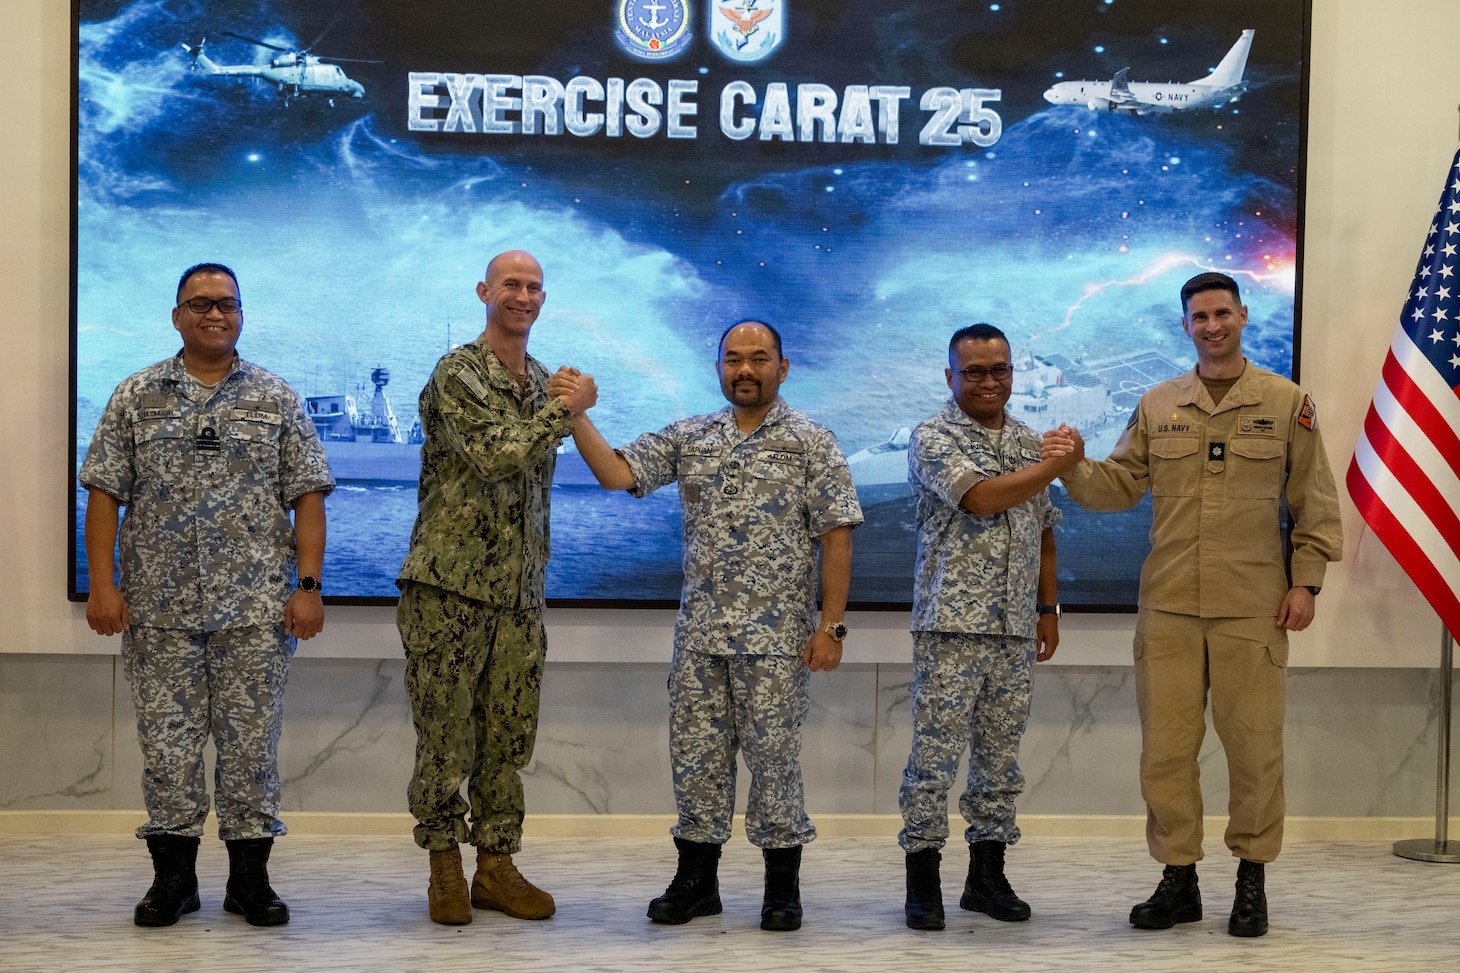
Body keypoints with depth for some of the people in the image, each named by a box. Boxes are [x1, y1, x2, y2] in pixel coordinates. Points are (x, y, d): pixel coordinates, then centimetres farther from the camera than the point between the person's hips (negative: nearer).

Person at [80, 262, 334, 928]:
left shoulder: (277, 399, 7)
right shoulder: (137, 396, 7)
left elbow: (307, 497, 3)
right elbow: (104, 493, 4)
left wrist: (308, 585, -6)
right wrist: (102, 584, -5)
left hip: (256, 606, 0)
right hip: (159, 605, 0)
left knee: (251, 741, 3)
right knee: (166, 740, 4)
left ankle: (250, 877, 14)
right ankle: (172, 877, 16)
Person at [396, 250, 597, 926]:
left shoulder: (545, 383, 15)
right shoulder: (457, 374, -7)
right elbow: (495, 455, -21)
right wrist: (567, 411, -11)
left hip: (519, 591, 6)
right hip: (449, 583, -6)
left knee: (508, 737, 9)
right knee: (445, 734, 1)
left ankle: (496, 865, 18)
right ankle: (445, 867, 13)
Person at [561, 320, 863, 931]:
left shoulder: (812, 443, -2)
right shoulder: (688, 438, 10)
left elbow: (836, 536, -5)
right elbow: (616, 473, 2)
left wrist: (831, 625, -11)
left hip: (777, 635, -4)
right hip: (699, 630, 4)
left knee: (773, 757, 2)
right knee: (696, 755, 9)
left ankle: (783, 887, 16)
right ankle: (696, 881, 21)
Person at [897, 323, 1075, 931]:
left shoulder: (1029, 443, 16)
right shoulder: (934, 439, -4)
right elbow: (982, 498, -19)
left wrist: (1049, 609, 17)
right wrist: (1058, 465, -12)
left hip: (1016, 628, 6)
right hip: (952, 622, -6)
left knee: (1000, 754, 10)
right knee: (935, 753, -4)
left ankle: (987, 876, 19)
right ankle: (922, 881, 5)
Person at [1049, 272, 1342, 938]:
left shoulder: (1287, 402, 4)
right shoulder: (1157, 406, 10)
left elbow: (1314, 501, 4)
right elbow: (1119, 486, 8)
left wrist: (1306, 581, -2)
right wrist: (1074, 465, -11)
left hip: (1253, 609, -2)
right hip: (1168, 608, 2)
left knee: (1254, 745, 3)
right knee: (1166, 746, 4)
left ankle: (1252, 878, 19)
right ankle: (1178, 880, 16)